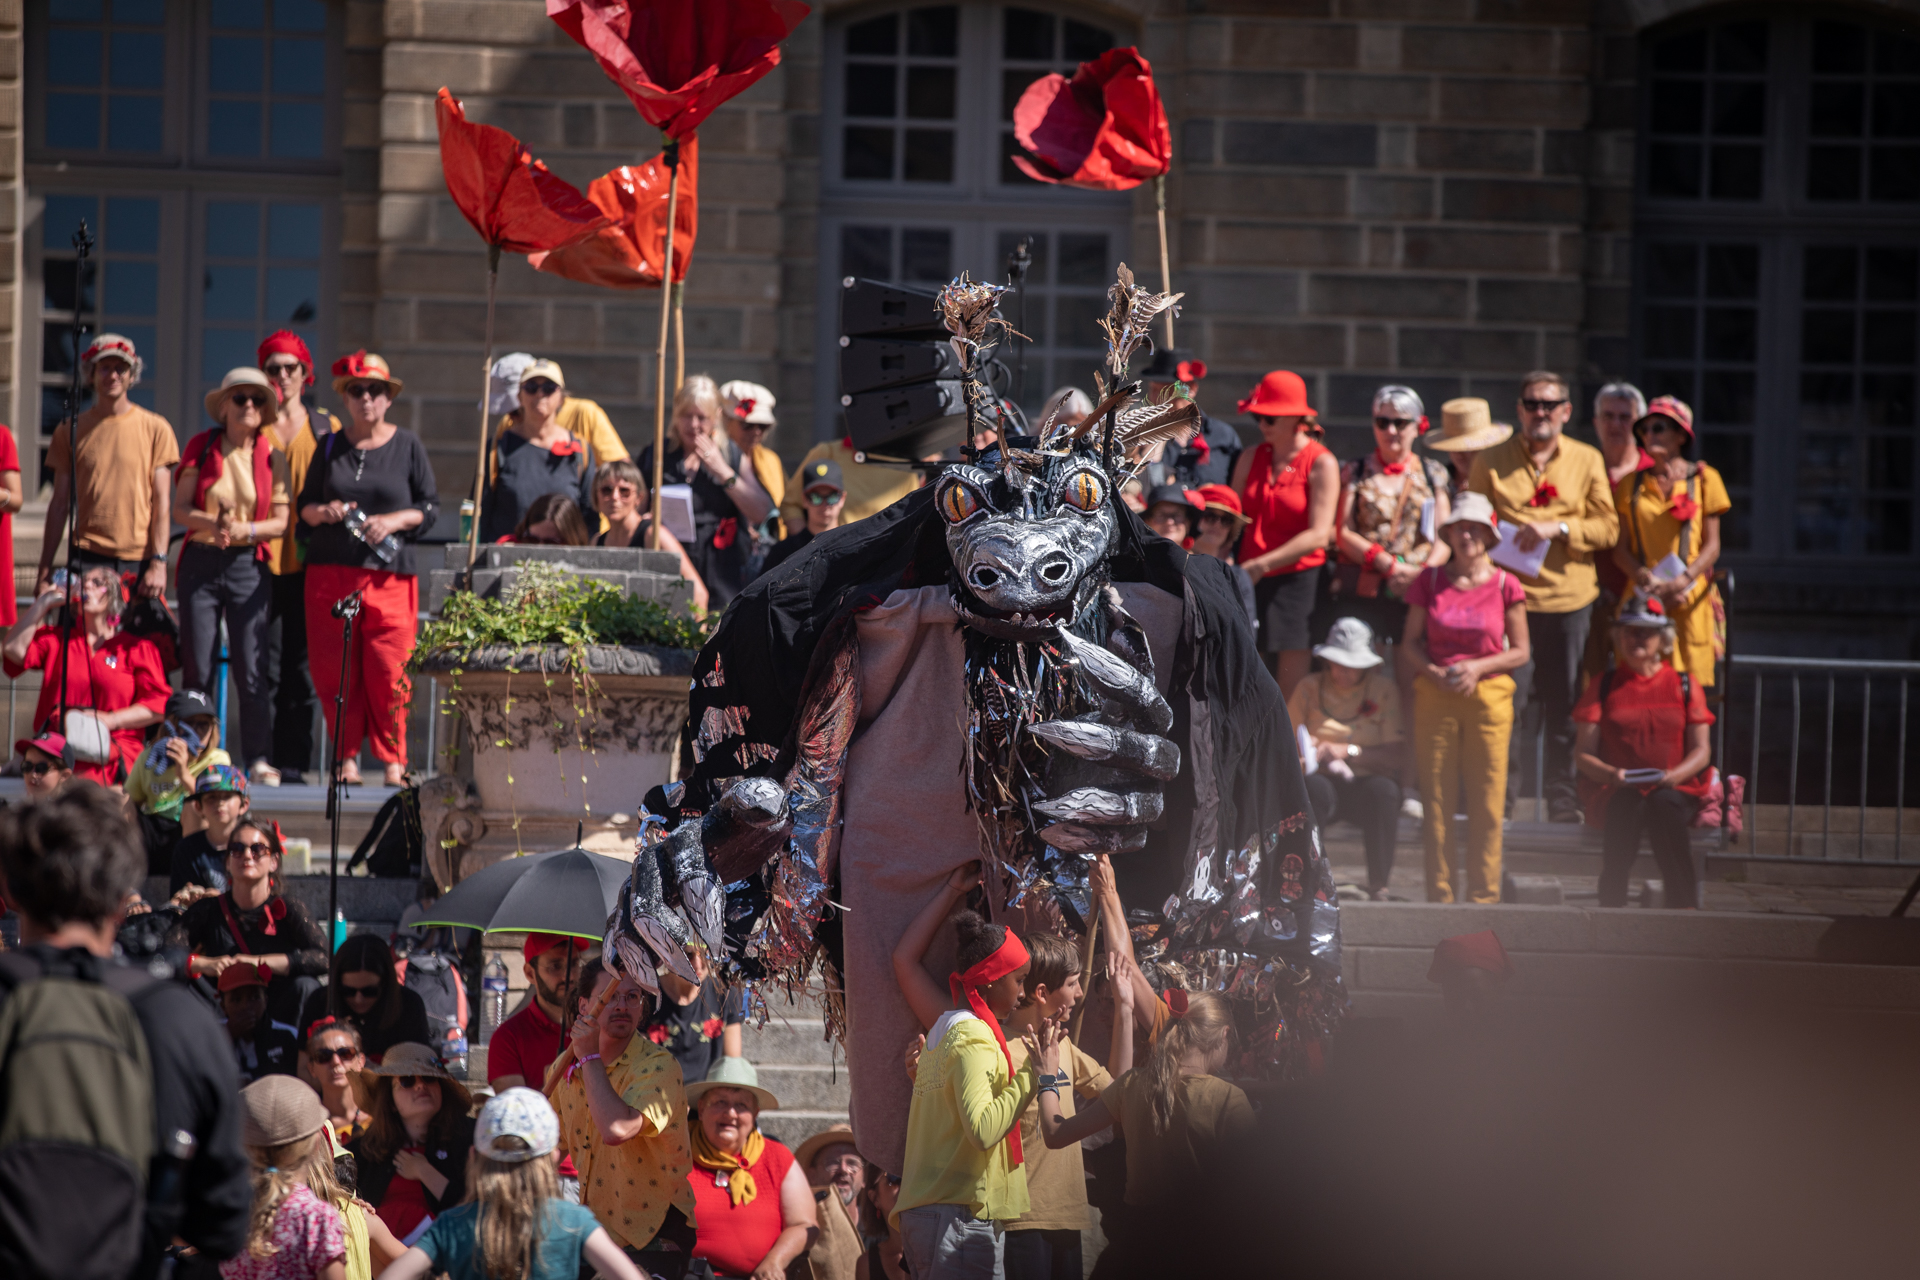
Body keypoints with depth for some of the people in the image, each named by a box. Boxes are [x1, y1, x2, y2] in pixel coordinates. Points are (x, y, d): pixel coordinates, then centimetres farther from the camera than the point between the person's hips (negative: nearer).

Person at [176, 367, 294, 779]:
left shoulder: (272, 457, 5)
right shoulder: (201, 447, 5)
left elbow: (282, 521, 2)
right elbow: (180, 508, 1)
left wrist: (244, 529, -15)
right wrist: (213, 523, -17)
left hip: (249, 566, 0)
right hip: (201, 563, 1)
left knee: (252, 669, -5)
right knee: (197, 667, 0)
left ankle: (258, 757, 1)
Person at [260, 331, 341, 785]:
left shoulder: (326, 427, 13)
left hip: (309, 557, 1)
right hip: (264, 556, -1)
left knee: (302, 663, 1)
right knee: (267, 663, -7)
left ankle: (295, 761, 5)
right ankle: (262, 759, -5)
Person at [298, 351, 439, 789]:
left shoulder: (408, 446, 8)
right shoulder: (330, 447, 13)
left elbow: (430, 506, 8)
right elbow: (305, 504, 16)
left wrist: (393, 521, -10)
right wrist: (323, 513, -6)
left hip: (390, 573, -2)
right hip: (330, 572, 2)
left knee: (388, 671, -9)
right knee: (334, 671, -2)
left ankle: (394, 761, 2)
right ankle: (347, 757, 8)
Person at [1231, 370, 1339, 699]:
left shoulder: (1321, 464, -4)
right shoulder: (1251, 459, 13)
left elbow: (1318, 535, -11)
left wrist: (1262, 564, -16)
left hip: (1297, 580, -5)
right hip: (1250, 582, 5)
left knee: (1292, 694, -4)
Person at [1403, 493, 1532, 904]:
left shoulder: (1505, 586, 1)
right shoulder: (1430, 581, 5)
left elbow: (1520, 651, 4)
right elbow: (1412, 640, 9)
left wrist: (1477, 667, -11)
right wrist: (1432, 671, -9)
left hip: (1489, 696, -1)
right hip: (1435, 696, 1)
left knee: (1486, 803, -2)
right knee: (1436, 800, 1)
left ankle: (1483, 895, 4)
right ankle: (1439, 894, 8)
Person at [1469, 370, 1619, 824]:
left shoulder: (1587, 461, 9)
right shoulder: (1492, 462, 9)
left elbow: (1607, 528, 5)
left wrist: (1558, 528, -10)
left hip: (1567, 597, 1)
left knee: (1564, 701, 4)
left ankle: (1562, 797, 12)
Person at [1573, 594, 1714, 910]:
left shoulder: (1684, 686, 16)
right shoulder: (1604, 688, 16)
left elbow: (1701, 751, 9)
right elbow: (1582, 753, 8)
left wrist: (1673, 775, -13)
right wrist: (1611, 774, -15)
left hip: (1675, 790, 0)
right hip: (1614, 791, 0)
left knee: (1663, 806, -37)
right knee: (1626, 808, -37)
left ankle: (1683, 905, -38)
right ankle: (1612, 905, -40)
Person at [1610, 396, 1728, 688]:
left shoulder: (1703, 480, 8)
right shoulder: (1632, 484, 14)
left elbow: (1712, 545, 4)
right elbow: (1620, 550, 9)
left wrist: (1682, 581, -12)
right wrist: (1644, 579, -11)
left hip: (1688, 596, -1)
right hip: (1641, 595, 2)